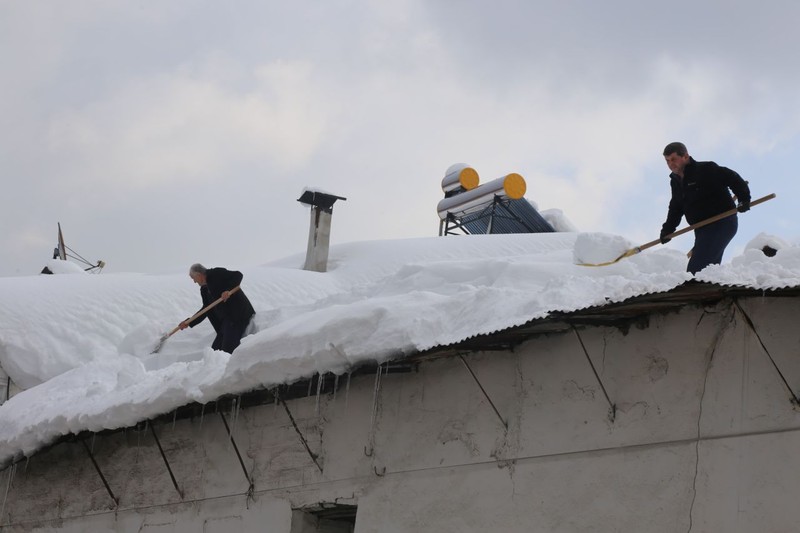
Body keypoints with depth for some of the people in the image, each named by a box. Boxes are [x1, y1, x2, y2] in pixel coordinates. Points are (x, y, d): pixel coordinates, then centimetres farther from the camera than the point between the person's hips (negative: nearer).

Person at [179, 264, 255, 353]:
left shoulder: (216, 274, -5)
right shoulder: (204, 289, 20)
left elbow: (238, 275, -12)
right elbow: (207, 310, 24)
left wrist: (229, 290, -27)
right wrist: (189, 322, 17)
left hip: (238, 315, -10)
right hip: (225, 320, 10)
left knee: (228, 349, -19)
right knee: (216, 349, 6)